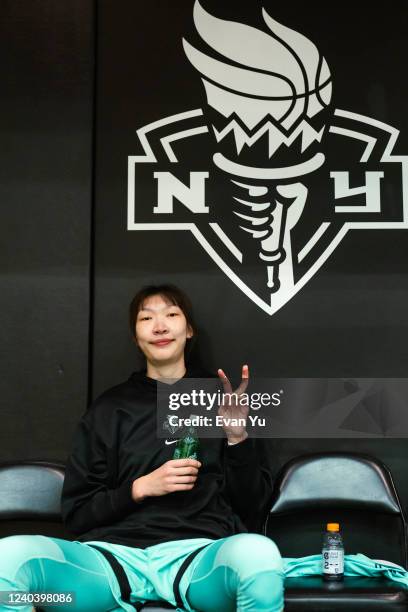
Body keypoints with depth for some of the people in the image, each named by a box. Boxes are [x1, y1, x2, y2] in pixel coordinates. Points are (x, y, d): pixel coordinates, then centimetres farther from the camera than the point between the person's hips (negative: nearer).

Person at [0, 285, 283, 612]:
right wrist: (141, 488, -2)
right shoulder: (110, 408, 16)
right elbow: (77, 514, 14)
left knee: (258, 552, -39)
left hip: (200, 552, 0)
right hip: (117, 554, 1)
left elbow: (252, 505, 14)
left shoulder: (219, 399, 16)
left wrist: (238, 437, -2)